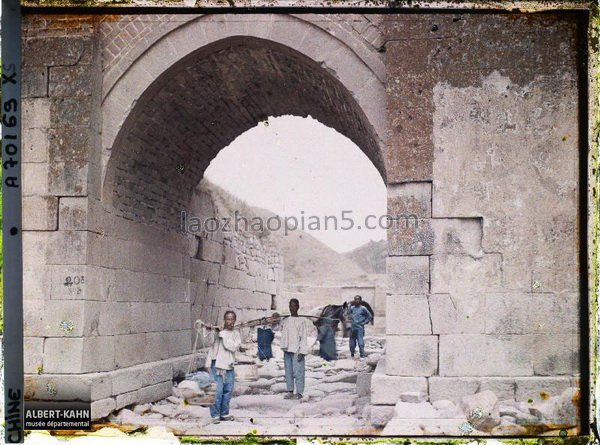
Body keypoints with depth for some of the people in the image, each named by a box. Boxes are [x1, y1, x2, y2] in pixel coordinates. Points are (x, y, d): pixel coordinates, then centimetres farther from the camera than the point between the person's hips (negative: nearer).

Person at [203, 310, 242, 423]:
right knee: (217, 390, -10)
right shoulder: (217, 330, 2)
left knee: (228, 390, 8)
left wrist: (223, 333, -14)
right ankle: (215, 415, -3)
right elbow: (209, 341, -13)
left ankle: (224, 413, 21)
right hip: (217, 363, -4)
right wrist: (211, 331, -31)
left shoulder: (236, 334, 9)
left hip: (229, 364, 4)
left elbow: (234, 347, -8)